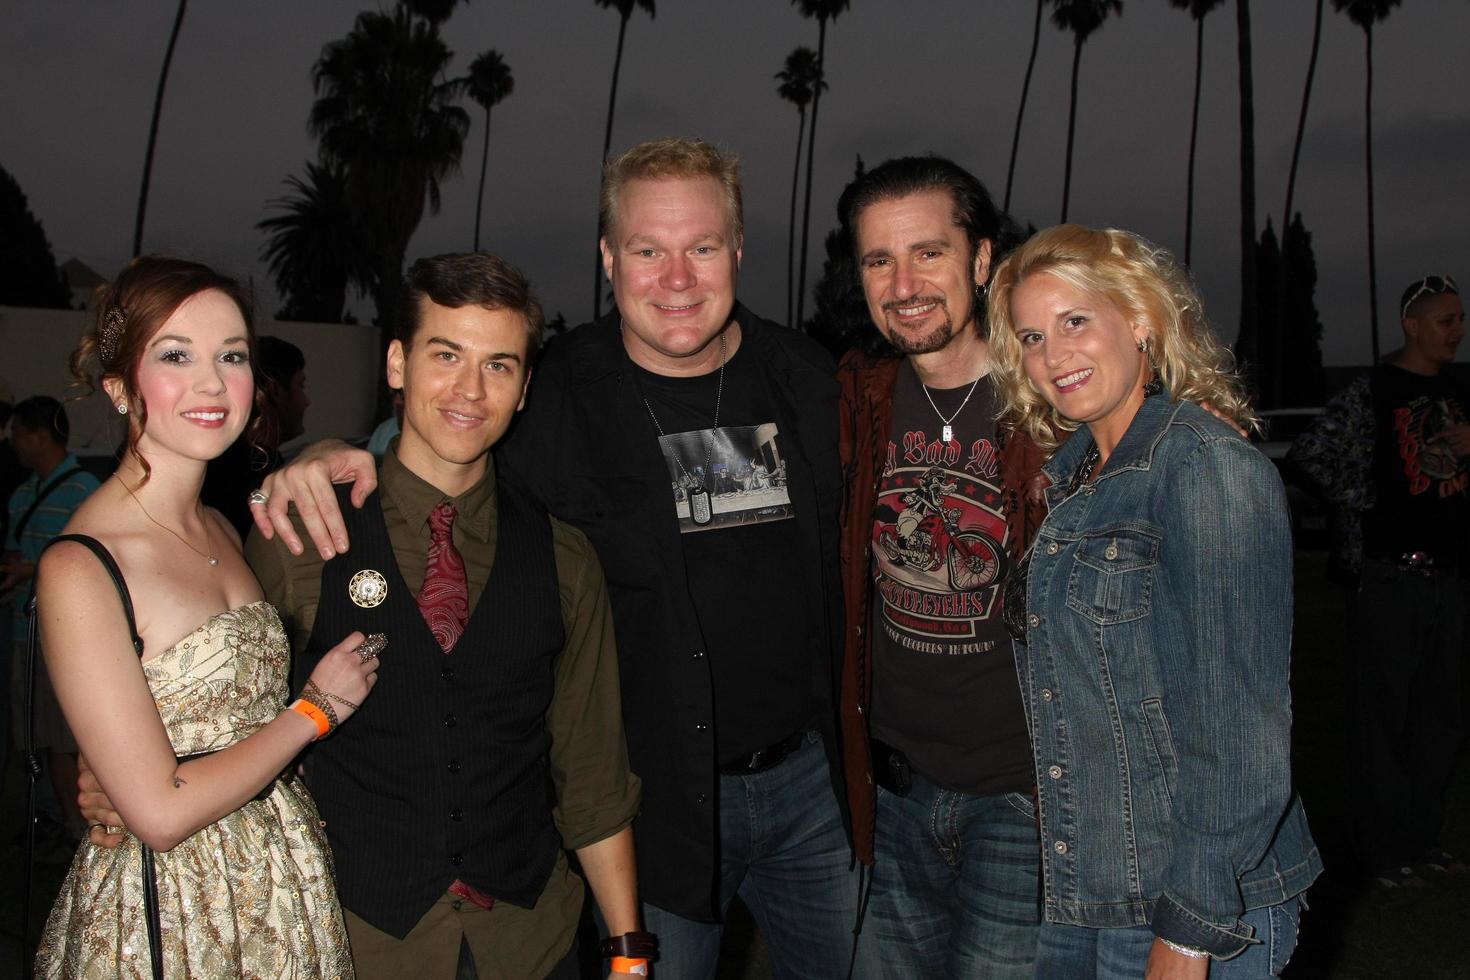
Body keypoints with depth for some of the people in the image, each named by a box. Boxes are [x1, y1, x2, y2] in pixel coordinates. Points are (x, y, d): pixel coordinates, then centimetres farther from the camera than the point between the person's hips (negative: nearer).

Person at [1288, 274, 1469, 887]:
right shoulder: (1373, 392, -6)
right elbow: (1309, 455, -13)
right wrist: (1367, 507, -9)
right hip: (1391, 576, -7)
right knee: (1384, 715, -1)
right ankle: (1385, 852, 8)